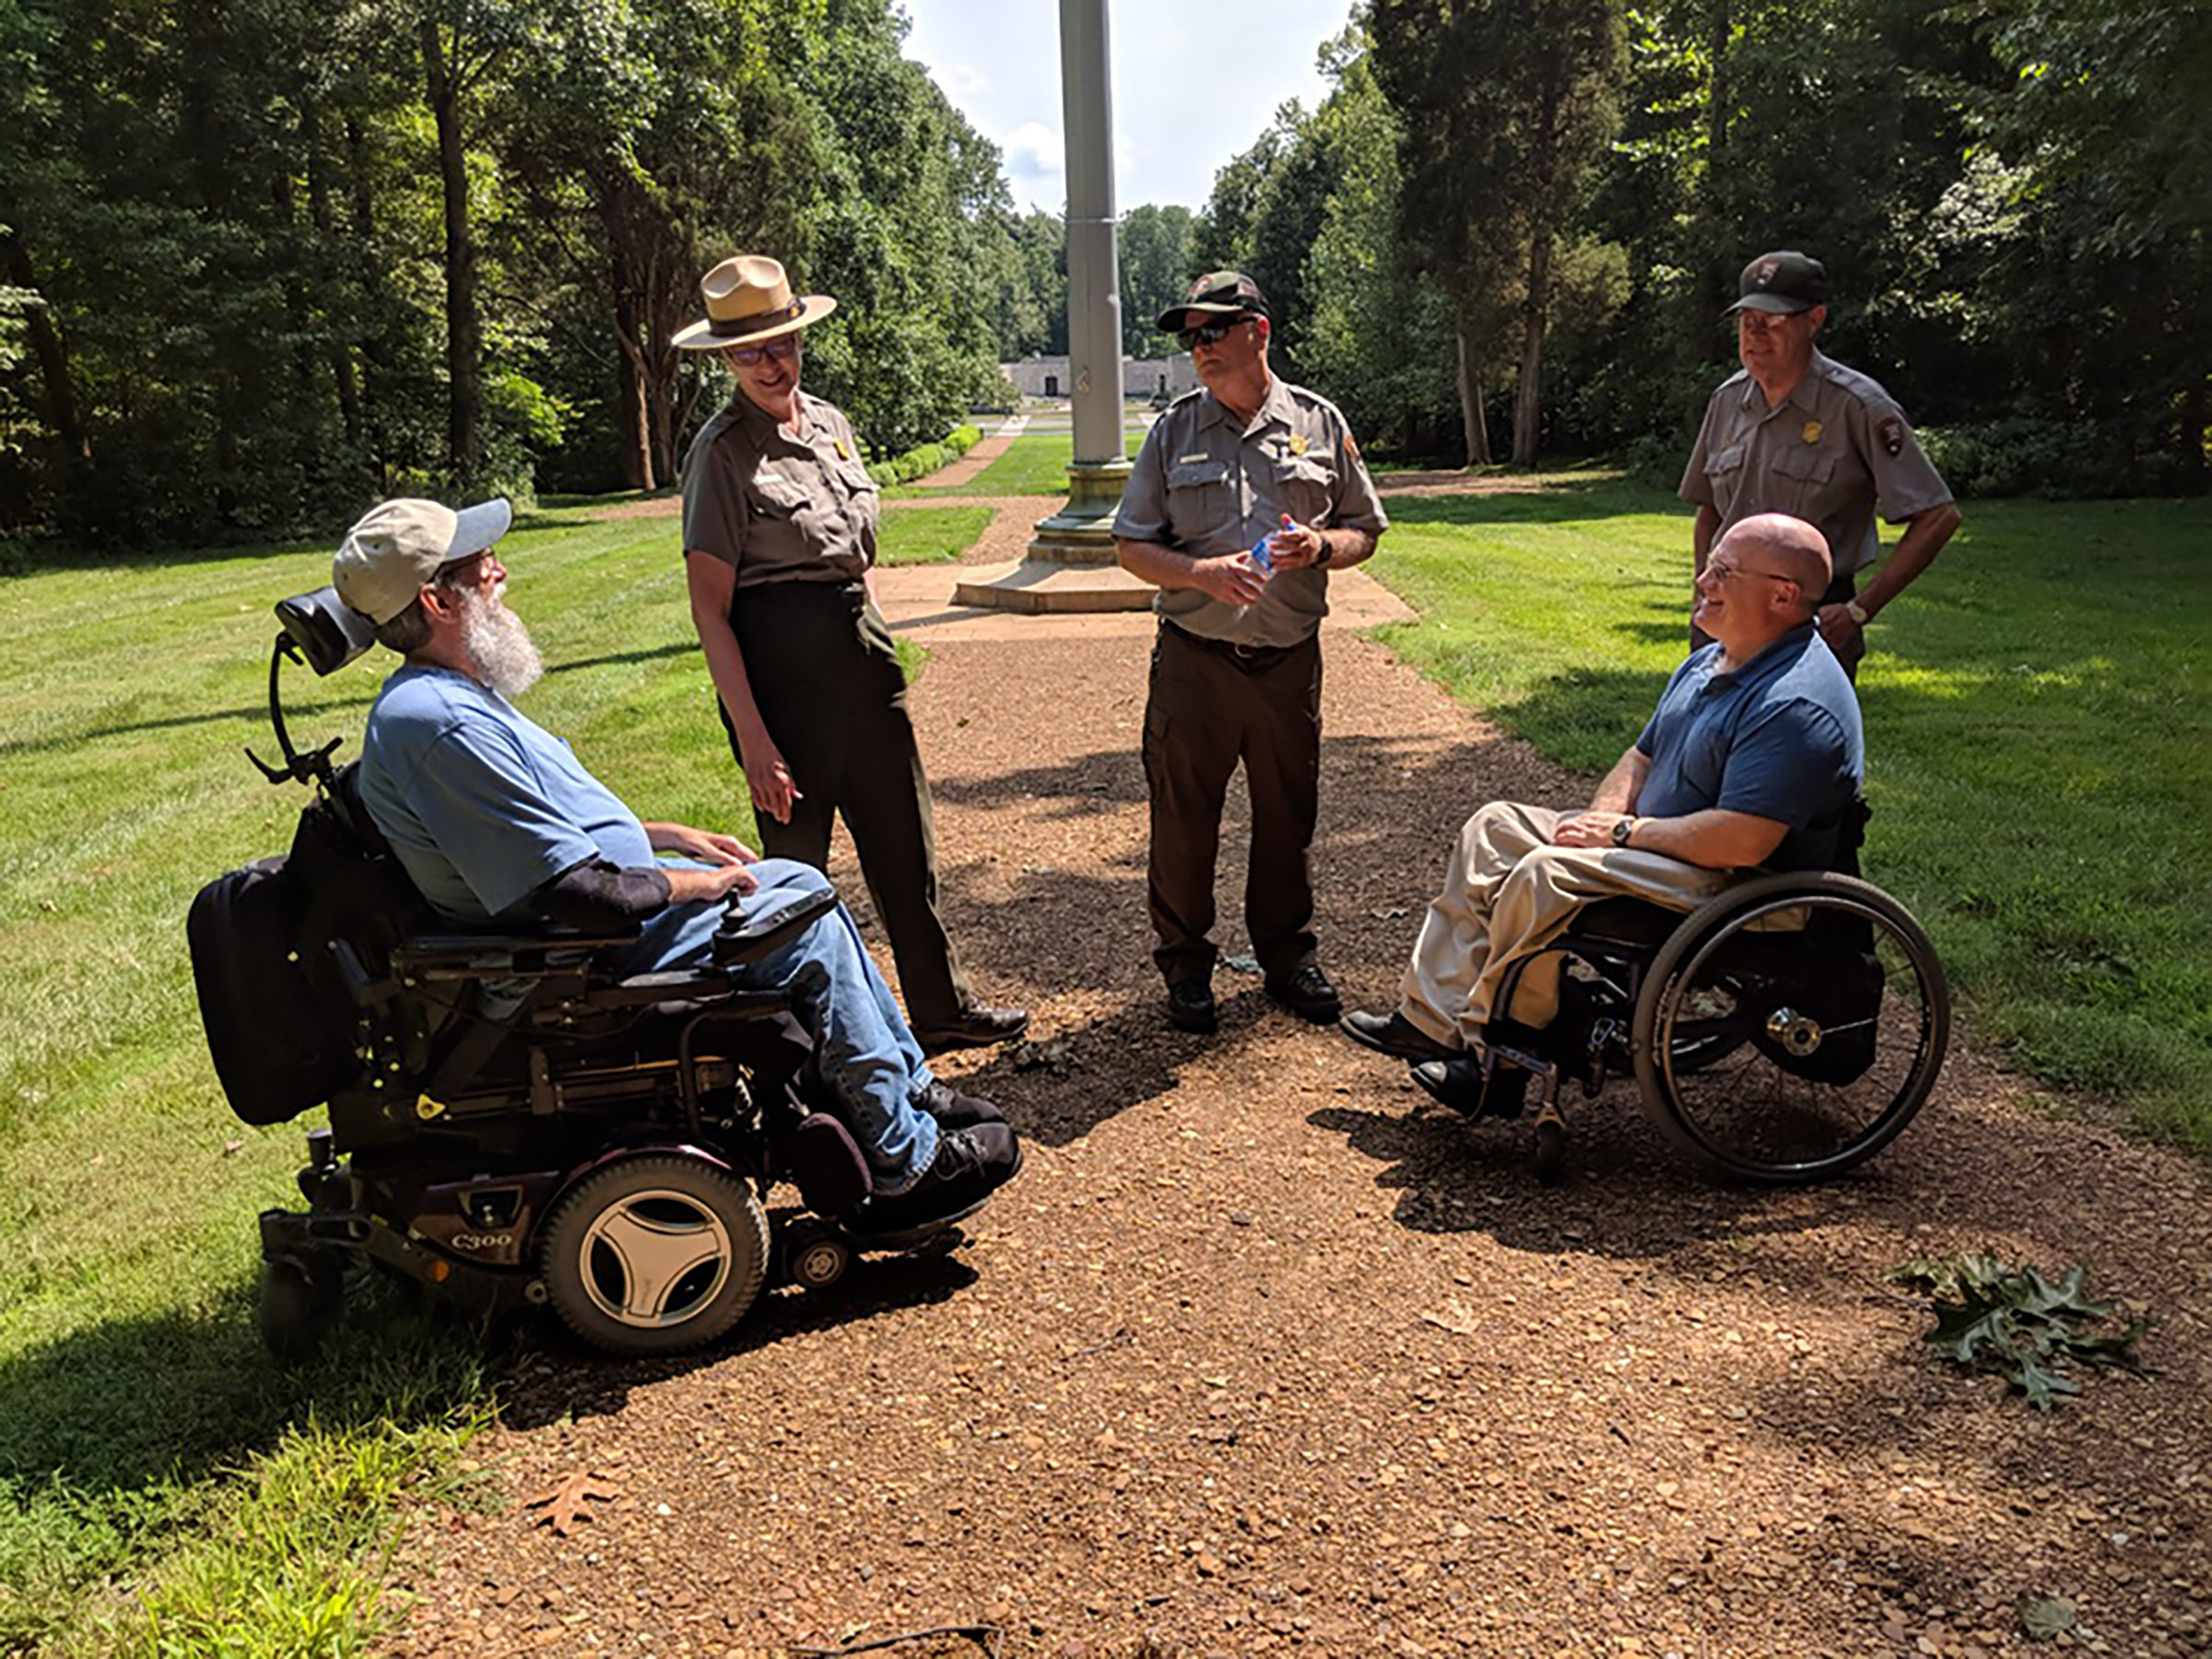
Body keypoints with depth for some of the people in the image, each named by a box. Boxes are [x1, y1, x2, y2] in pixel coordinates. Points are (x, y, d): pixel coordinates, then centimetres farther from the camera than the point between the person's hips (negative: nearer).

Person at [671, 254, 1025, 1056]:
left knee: (904, 845, 14)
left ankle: (942, 1010, 29)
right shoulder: (722, 449, -9)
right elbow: (710, 608, -12)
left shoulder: (829, 422, 12)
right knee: (797, 862, 4)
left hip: (861, 654, 7)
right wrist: (751, 734, -18)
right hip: (781, 665, -7)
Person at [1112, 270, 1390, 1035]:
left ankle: (1286, 954, 29)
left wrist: (1321, 547, -10)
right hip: (1194, 660, -1)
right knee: (1182, 816, 4)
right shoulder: (1172, 430, 5)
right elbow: (1133, 546, 3)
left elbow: (1364, 530, 13)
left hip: (1290, 658, 1)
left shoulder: (1319, 423, 7)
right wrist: (1203, 573, -15)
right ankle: (1185, 964, 21)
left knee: (1288, 815, 11)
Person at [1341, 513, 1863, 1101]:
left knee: (1546, 874, -29)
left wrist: (1624, 832, -18)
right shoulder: (1709, 663, 10)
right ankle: (1432, 1016, 1)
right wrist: (1598, 821, -3)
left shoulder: (1797, 705, -24)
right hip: (1658, 849, 11)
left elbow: (1741, 842, -30)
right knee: (1495, 826, 5)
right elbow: (1642, 758, 18)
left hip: (1731, 887, -11)